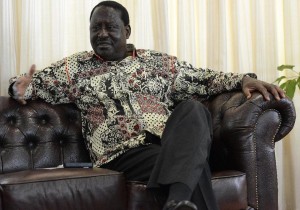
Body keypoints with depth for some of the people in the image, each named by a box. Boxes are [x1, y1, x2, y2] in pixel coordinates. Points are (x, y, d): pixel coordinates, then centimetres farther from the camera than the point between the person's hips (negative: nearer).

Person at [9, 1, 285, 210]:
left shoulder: (158, 62, 20)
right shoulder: (75, 68, 17)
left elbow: (204, 79, 19)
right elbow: (36, 83, 13)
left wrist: (243, 79, 3)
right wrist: (22, 87, -12)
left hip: (174, 145, 3)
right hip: (123, 154, -3)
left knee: (191, 108, -34)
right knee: (192, 166, -34)